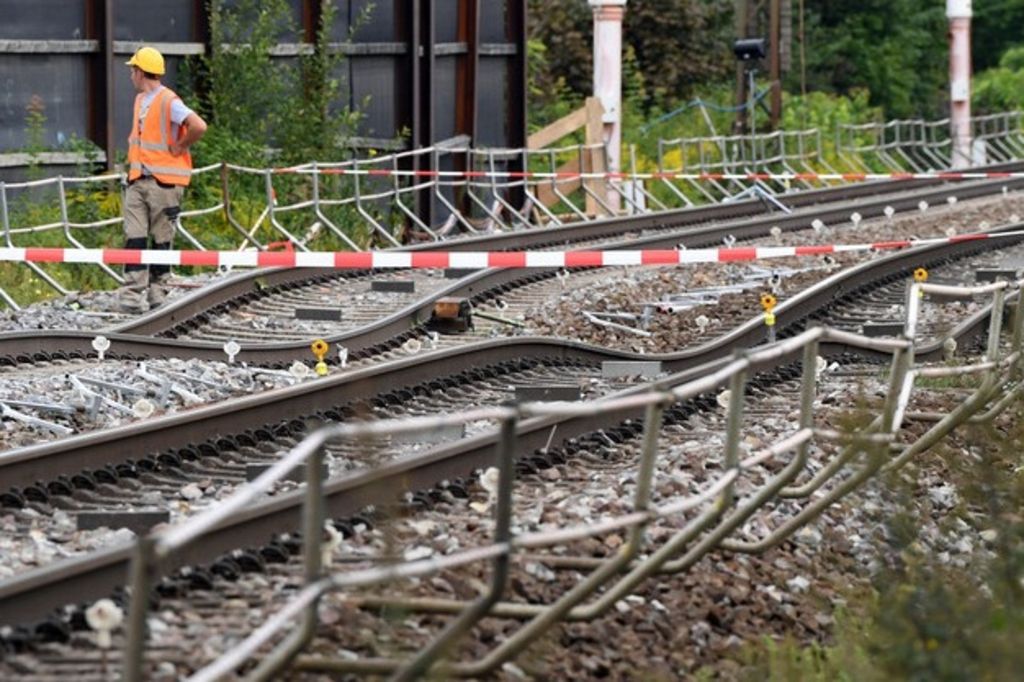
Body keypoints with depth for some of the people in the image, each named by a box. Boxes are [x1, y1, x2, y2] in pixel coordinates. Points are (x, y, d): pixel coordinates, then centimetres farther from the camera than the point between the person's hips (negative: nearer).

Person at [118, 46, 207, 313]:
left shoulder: (168, 102, -14)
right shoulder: (140, 100, 14)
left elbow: (198, 126, -27)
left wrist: (179, 148, -14)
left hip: (164, 181, -7)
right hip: (138, 180, 7)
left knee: (161, 239, 4)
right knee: (134, 238, -3)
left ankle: (157, 291, 13)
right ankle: (133, 294, -6)